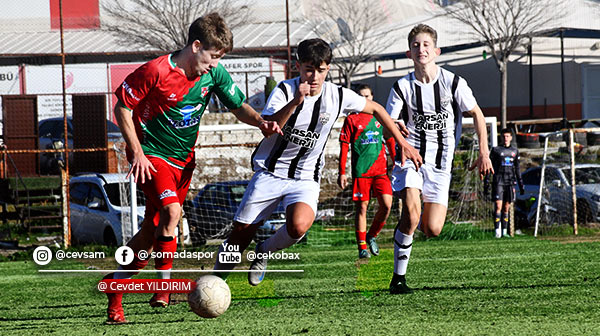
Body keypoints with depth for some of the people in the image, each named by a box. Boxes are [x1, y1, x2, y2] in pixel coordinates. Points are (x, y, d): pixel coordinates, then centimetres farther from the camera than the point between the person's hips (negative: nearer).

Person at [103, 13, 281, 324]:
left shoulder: (214, 74, -5)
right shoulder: (156, 72, -20)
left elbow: (238, 106, 6)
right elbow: (122, 108, -11)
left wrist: (260, 121, -16)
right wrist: (137, 152, -15)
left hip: (183, 158, 6)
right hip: (152, 155, -6)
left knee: (152, 230, 6)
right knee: (171, 211, -26)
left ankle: (115, 284, 22)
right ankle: (164, 283, -12)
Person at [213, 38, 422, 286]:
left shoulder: (337, 96, -6)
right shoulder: (285, 90, -14)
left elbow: (375, 109, 11)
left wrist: (402, 143, 10)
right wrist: (295, 102, -42)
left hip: (305, 179, 1)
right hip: (270, 172, -1)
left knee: (298, 227, -28)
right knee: (241, 234, -2)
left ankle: (264, 253, 2)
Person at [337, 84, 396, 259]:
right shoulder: (351, 119, 3)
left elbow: (390, 141, 18)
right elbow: (344, 146, 2)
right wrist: (342, 172, -3)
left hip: (380, 170, 2)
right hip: (360, 171, -2)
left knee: (386, 205, -10)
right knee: (361, 207, -1)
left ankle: (372, 236, 13)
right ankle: (362, 246, 8)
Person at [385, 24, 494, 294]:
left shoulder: (453, 82, -4)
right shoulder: (402, 87, -4)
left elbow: (476, 114, 8)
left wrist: (484, 153, 2)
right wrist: (397, 128, -29)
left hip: (440, 163, 1)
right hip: (410, 157, -1)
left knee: (432, 230, -7)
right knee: (411, 212, -26)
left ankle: (421, 222, 33)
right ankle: (398, 277, -13)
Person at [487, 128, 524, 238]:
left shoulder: (514, 151, 14)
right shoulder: (496, 150, 3)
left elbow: (517, 169, 20)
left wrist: (520, 184, 18)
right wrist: (486, 183, -4)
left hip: (510, 182, 4)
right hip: (498, 182, -4)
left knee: (506, 207, 4)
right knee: (498, 206, -12)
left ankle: (504, 231, 8)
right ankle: (497, 231, -14)